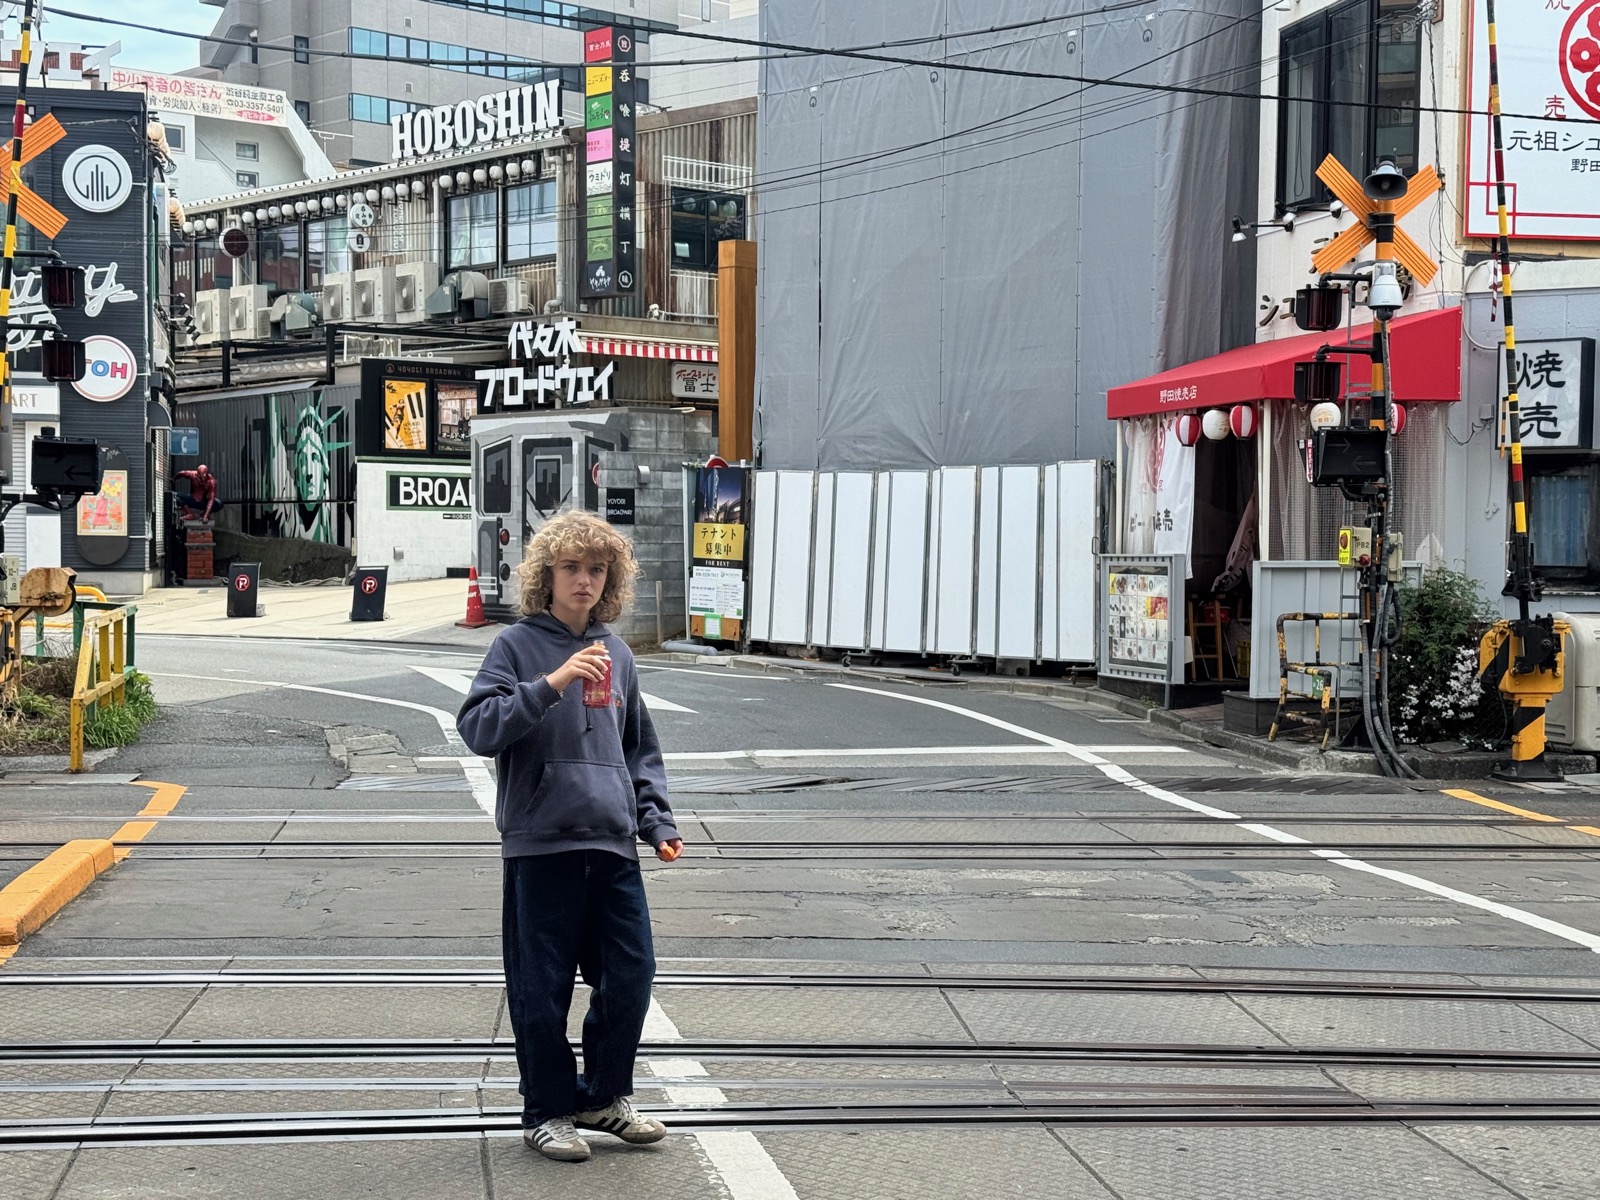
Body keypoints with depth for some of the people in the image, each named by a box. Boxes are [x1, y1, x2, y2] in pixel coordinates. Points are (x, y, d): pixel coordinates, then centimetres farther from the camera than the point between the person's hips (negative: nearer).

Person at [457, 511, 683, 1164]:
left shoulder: (616, 654, 13)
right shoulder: (517, 645, -1)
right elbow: (478, 727, -14)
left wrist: (657, 822, 12)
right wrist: (551, 684, -23)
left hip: (613, 846, 5)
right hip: (540, 846, -4)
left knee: (630, 976, 7)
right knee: (542, 988, 3)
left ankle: (604, 1095, 26)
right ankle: (547, 1110, 19)